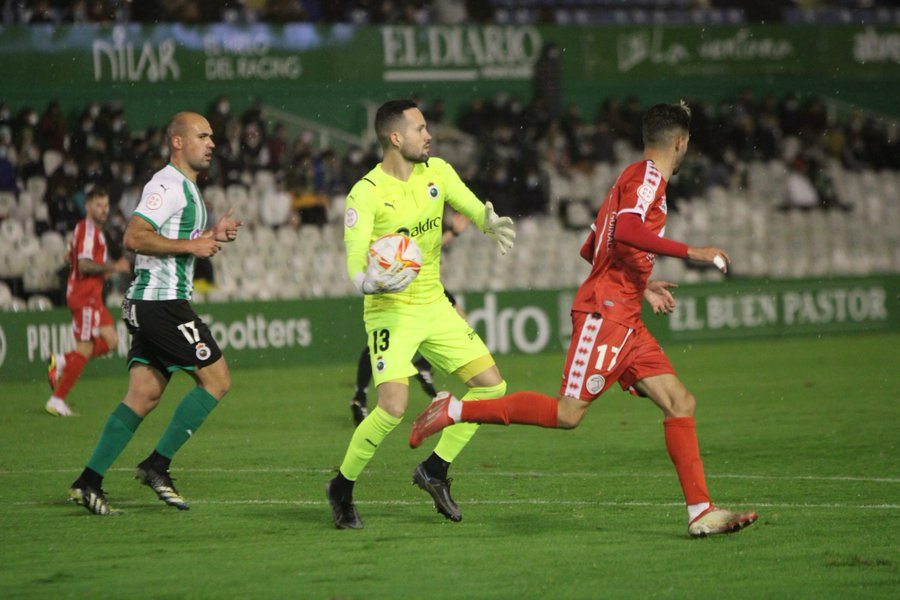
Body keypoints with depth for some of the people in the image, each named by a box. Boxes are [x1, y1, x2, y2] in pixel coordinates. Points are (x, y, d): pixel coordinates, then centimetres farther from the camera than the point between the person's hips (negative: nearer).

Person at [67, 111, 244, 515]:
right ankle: (157, 465, -6)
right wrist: (193, 245, -18)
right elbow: (135, 237, -21)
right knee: (216, 379, -8)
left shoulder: (187, 189, 21)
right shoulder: (167, 185, -12)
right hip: (161, 299, -10)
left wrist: (213, 236, 13)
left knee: (143, 395, 6)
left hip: (158, 303, 10)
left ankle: (89, 482, 4)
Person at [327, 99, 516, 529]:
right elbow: (355, 264, -20)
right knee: (393, 408, -21)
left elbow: (474, 208, 8)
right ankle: (341, 489, 2)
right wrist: (371, 282, -43)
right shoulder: (366, 193, -16)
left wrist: (491, 223, -16)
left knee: (491, 385, 2)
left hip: (435, 306, 7)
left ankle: (434, 470, 17)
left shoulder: (437, 172, 2)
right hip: (391, 311, -7)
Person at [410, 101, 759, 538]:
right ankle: (454, 411, -5)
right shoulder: (647, 177, -7)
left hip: (625, 320, 10)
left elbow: (591, 249, 26)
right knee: (568, 413, -13)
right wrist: (691, 253, -24)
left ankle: (701, 512, -2)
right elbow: (626, 230, -27)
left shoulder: (634, 179, 23)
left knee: (681, 404, 1)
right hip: (604, 313, -10)